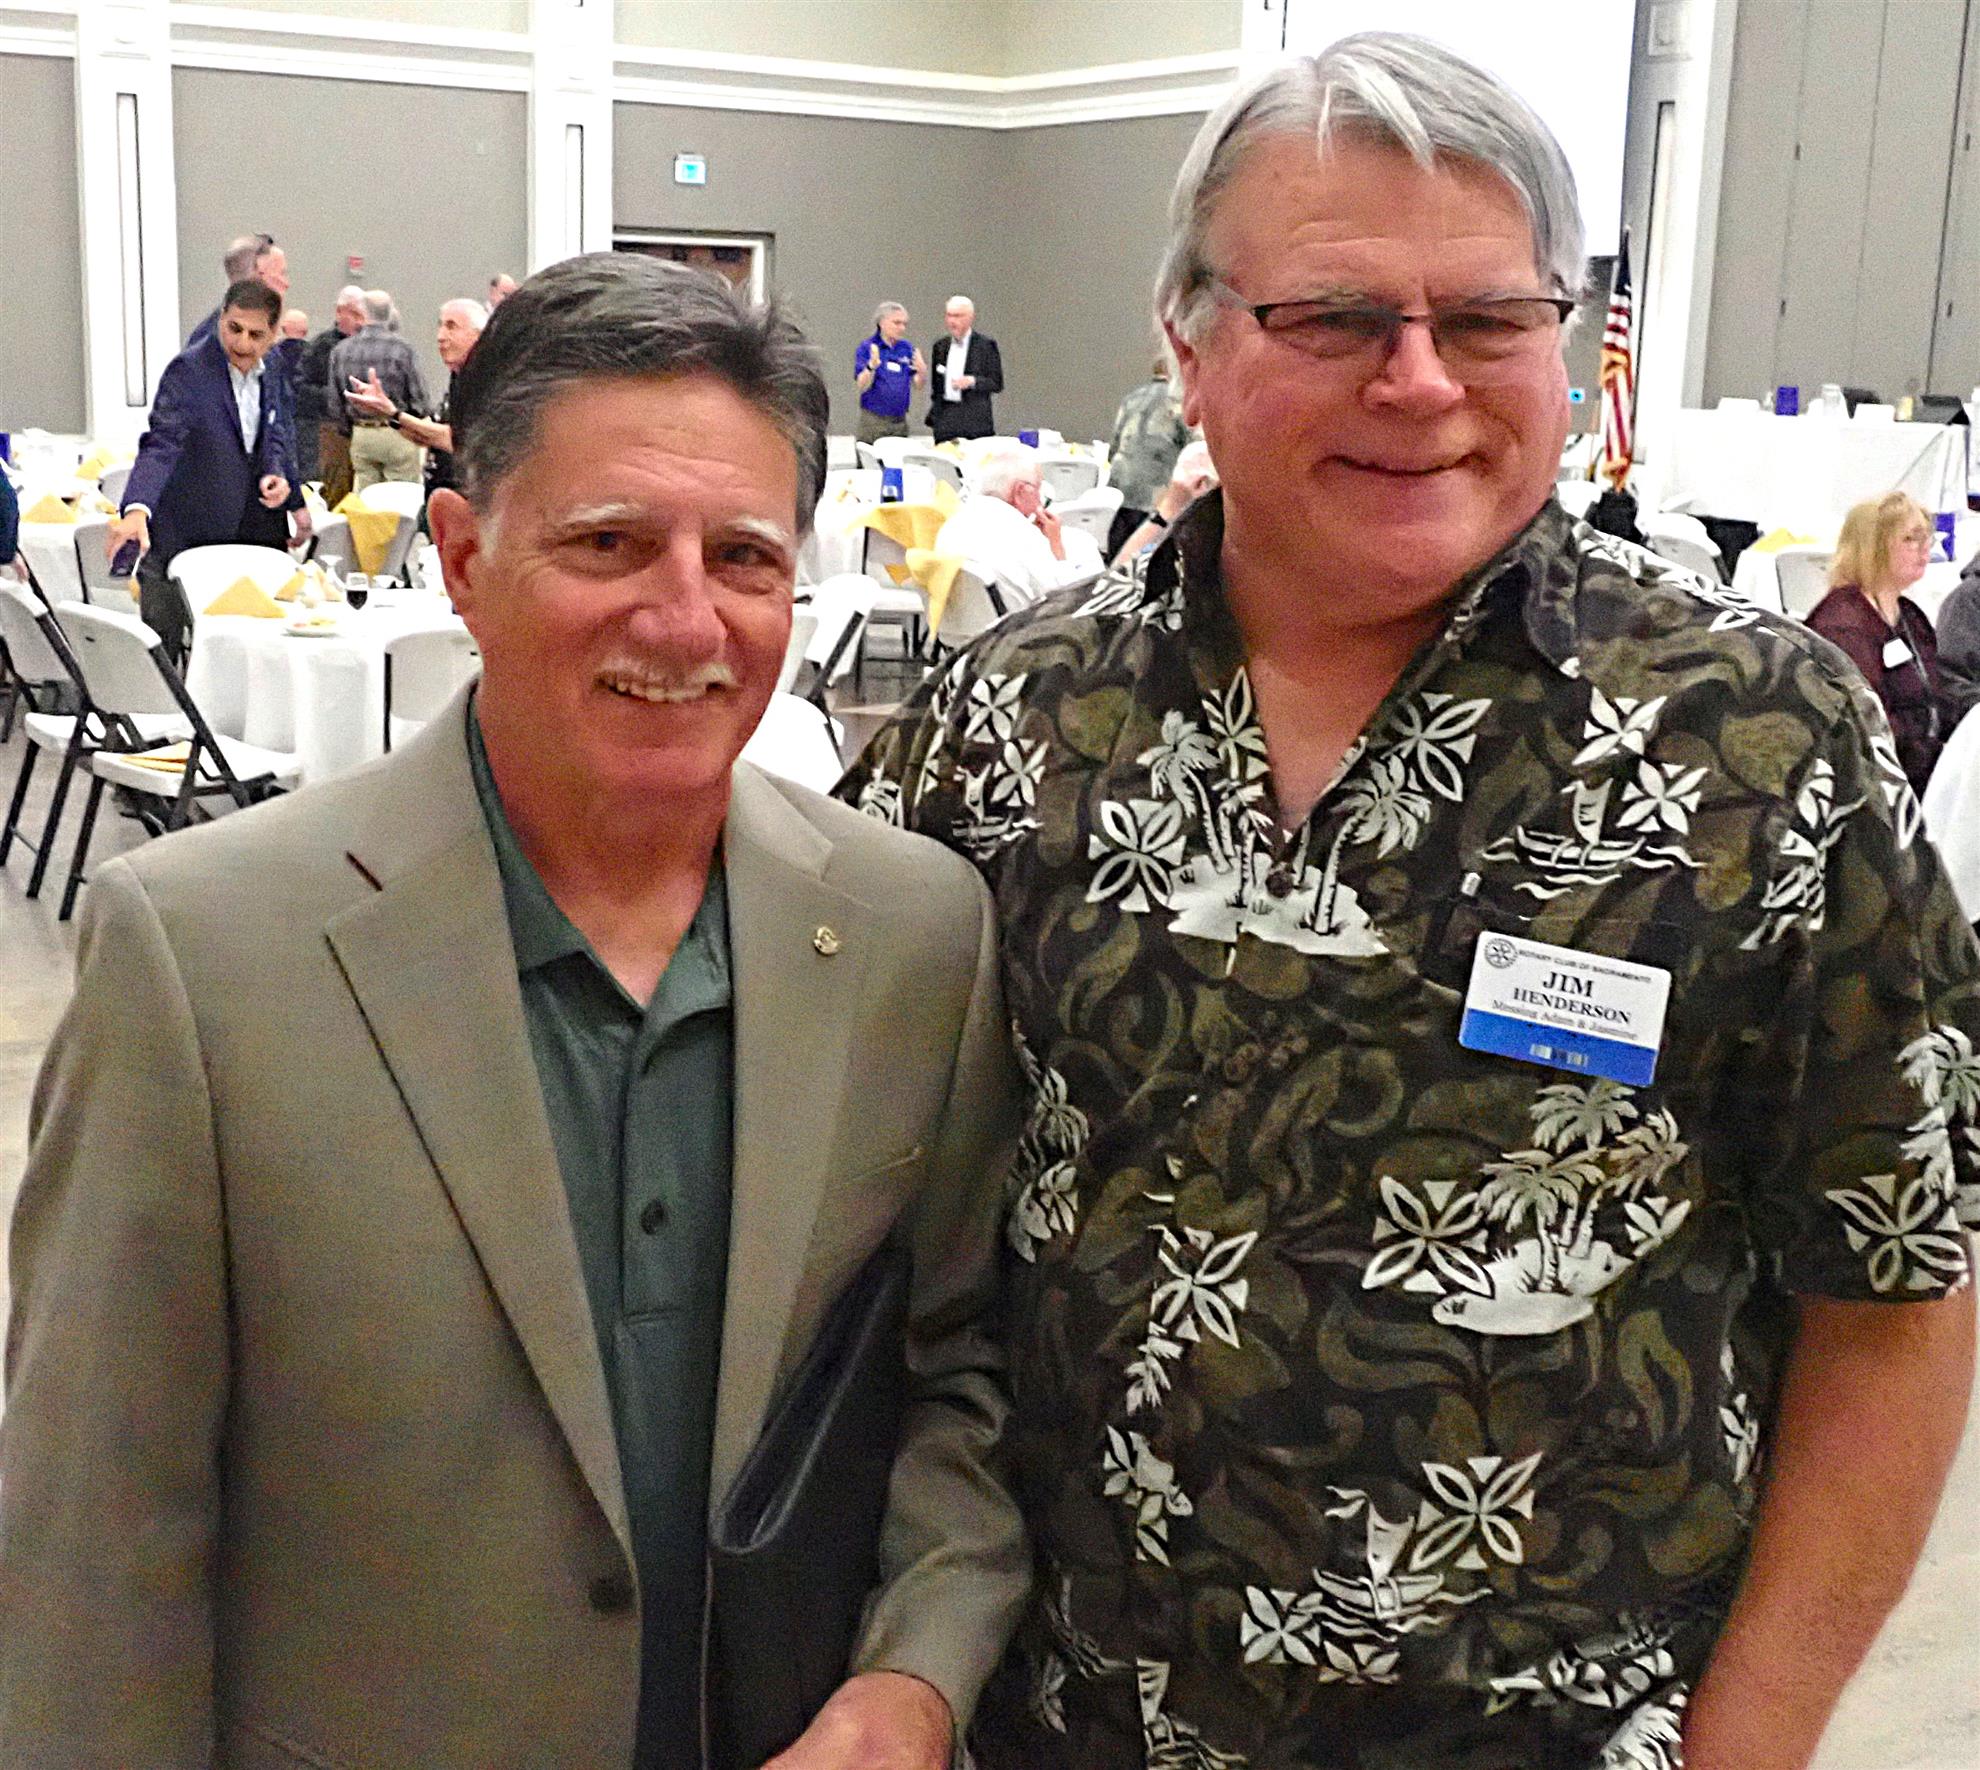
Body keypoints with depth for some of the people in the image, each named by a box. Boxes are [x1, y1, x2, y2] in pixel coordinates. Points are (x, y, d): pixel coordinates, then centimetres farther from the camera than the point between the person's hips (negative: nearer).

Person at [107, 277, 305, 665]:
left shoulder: (267, 374, 5)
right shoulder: (189, 370, -17)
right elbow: (161, 444, -28)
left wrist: (280, 477, -4)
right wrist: (137, 509, -44)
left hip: (242, 539, 6)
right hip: (180, 542, -6)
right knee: (159, 657, 0)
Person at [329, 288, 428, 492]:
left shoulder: (340, 351, 1)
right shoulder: (401, 349, -10)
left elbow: (335, 402, 6)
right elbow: (418, 397, -7)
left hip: (360, 436, 4)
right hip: (397, 435, -4)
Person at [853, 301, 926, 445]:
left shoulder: (907, 348, 8)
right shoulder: (867, 347, -3)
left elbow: (917, 385, 7)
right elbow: (861, 386, -10)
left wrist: (922, 372, -15)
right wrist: (871, 367, -28)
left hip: (900, 421, 4)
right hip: (872, 421, -4)